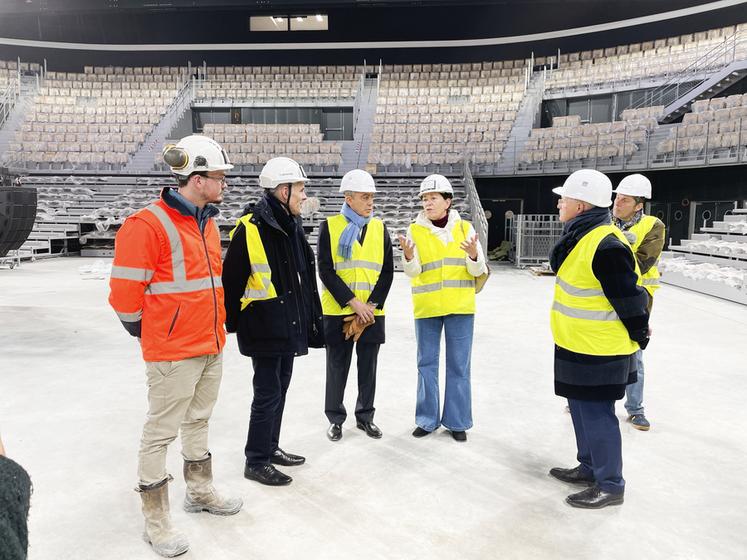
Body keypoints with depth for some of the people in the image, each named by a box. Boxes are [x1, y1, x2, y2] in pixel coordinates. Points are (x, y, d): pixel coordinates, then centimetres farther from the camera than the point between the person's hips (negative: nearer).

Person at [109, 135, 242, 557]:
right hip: (173, 350, -8)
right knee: (161, 432, 4)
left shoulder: (209, 224, 10)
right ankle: (156, 521, 19)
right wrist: (147, 331, -1)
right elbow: (125, 291, -16)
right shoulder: (149, 225, -17)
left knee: (198, 422, 22)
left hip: (212, 346, 8)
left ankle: (201, 492, 39)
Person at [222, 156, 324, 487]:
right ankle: (256, 462, 15)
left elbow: (306, 279, 15)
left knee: (280, 388, 18)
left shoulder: (293, 225, 9)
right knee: (268, 392, -1)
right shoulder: (250, 228, -17)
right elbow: (231, 280, -14)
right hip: (263, 329, -8)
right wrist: (231, 322, -8)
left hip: (289, 325, 8)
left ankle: (270, 447, 34)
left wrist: (311, 318, 16)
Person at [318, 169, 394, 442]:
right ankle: (335, 418, 25)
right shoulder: (330, 227, -4)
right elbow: (326, 271, -10)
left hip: (372, 313, 3)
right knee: (337, 367, 8)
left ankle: (365, 416, 29)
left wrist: (370, 307, -8)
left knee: (368, 367, 12)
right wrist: (353, 303, -16)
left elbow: (387, 272, 2)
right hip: (338, 312, -2)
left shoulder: (379, 228, 5)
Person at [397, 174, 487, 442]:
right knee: (427, 363, 9)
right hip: (426, 308, 0)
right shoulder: (415, 230, -1)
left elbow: (478, 271, -3)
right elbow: (412, 271, -9)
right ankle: (428, 419, 24)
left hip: (460, 308, 0)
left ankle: (457, 421, 20)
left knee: (459, 366, 6)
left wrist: (473, 256, -24)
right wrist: (408, 255, -30)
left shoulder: (465, 228, 0)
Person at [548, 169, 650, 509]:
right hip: (578, 347, 10)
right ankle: (589, 468, 37)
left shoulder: (606, 245, -24)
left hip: (598, 352, -10)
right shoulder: (580, 238, 8)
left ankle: (610, 486, 17)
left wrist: (639, 337, -10)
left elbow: (629, 298, -20)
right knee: (580, 408, 20)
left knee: (596, 414, 1)